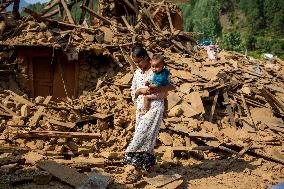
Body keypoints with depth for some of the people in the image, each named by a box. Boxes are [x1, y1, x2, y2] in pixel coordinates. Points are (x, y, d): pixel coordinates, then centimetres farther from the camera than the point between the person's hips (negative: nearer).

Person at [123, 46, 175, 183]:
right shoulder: (137, 73, 13)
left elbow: (172, 86, -3)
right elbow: (133, 92, 16)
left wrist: (158, 89, -20)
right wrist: (140, 90, -6)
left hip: (154, 106, -6)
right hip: (141, 107, 6)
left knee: (141, 135, -14)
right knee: (145, 136, 6)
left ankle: (137, 168, -15)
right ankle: (148, 163, 17)